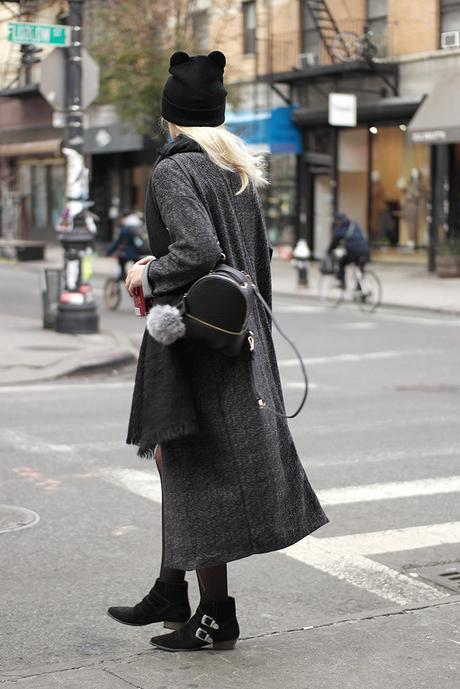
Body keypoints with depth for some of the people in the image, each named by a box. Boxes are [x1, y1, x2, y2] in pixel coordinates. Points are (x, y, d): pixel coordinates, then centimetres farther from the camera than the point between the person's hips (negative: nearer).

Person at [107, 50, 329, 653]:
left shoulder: (174, 170, -14)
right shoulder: (239, 171, 10)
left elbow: (198, 251, -27)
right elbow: (259, 256, 13)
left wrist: (148, 274, -10)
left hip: (190, 335, -9)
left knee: (194, 472, 0)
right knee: (172, 457, 19)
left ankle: (217, 616, 9)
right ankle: (171, 593, 27)